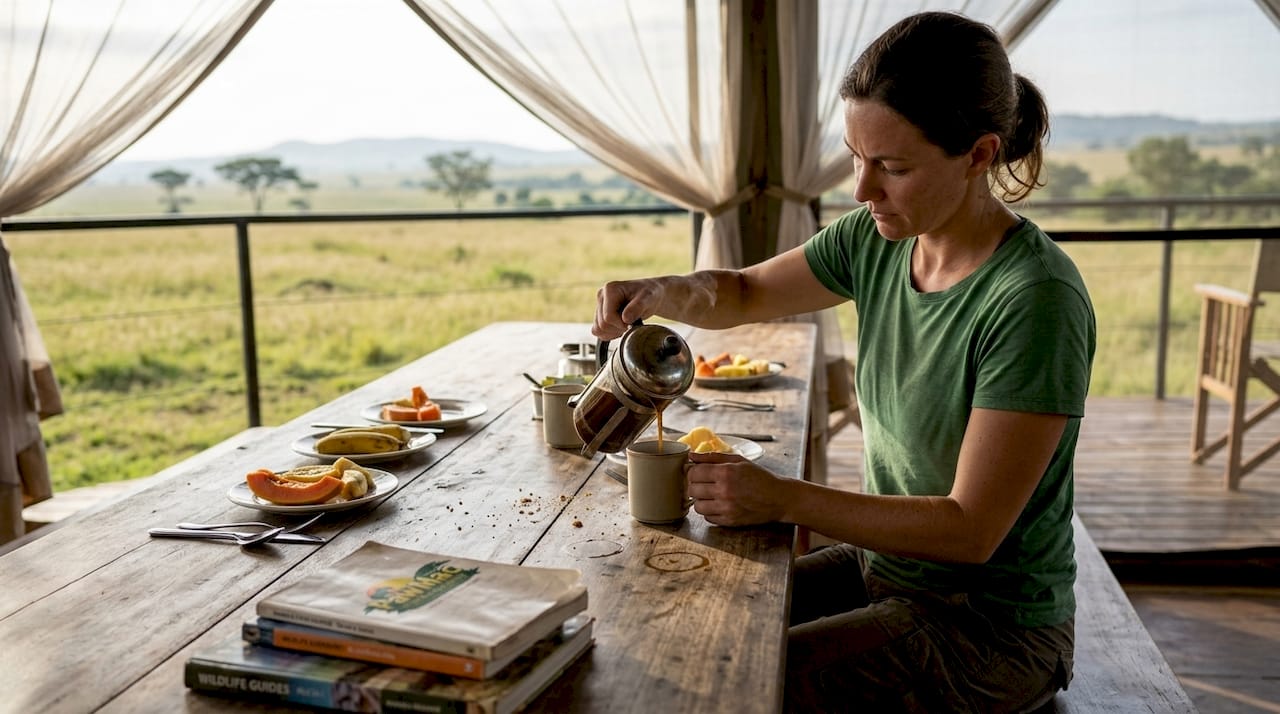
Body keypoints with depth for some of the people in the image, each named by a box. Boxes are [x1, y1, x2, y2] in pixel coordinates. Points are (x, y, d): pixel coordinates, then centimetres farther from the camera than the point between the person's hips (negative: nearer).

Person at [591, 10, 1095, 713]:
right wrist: (667, 293, -13)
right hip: (880, 563, 7)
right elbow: (746, 293, 10)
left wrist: (782, 499, -26)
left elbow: (972, 529, -24)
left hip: (991, 627, -6)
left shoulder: (1034, 300, -26)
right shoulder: (878, 240, -5)